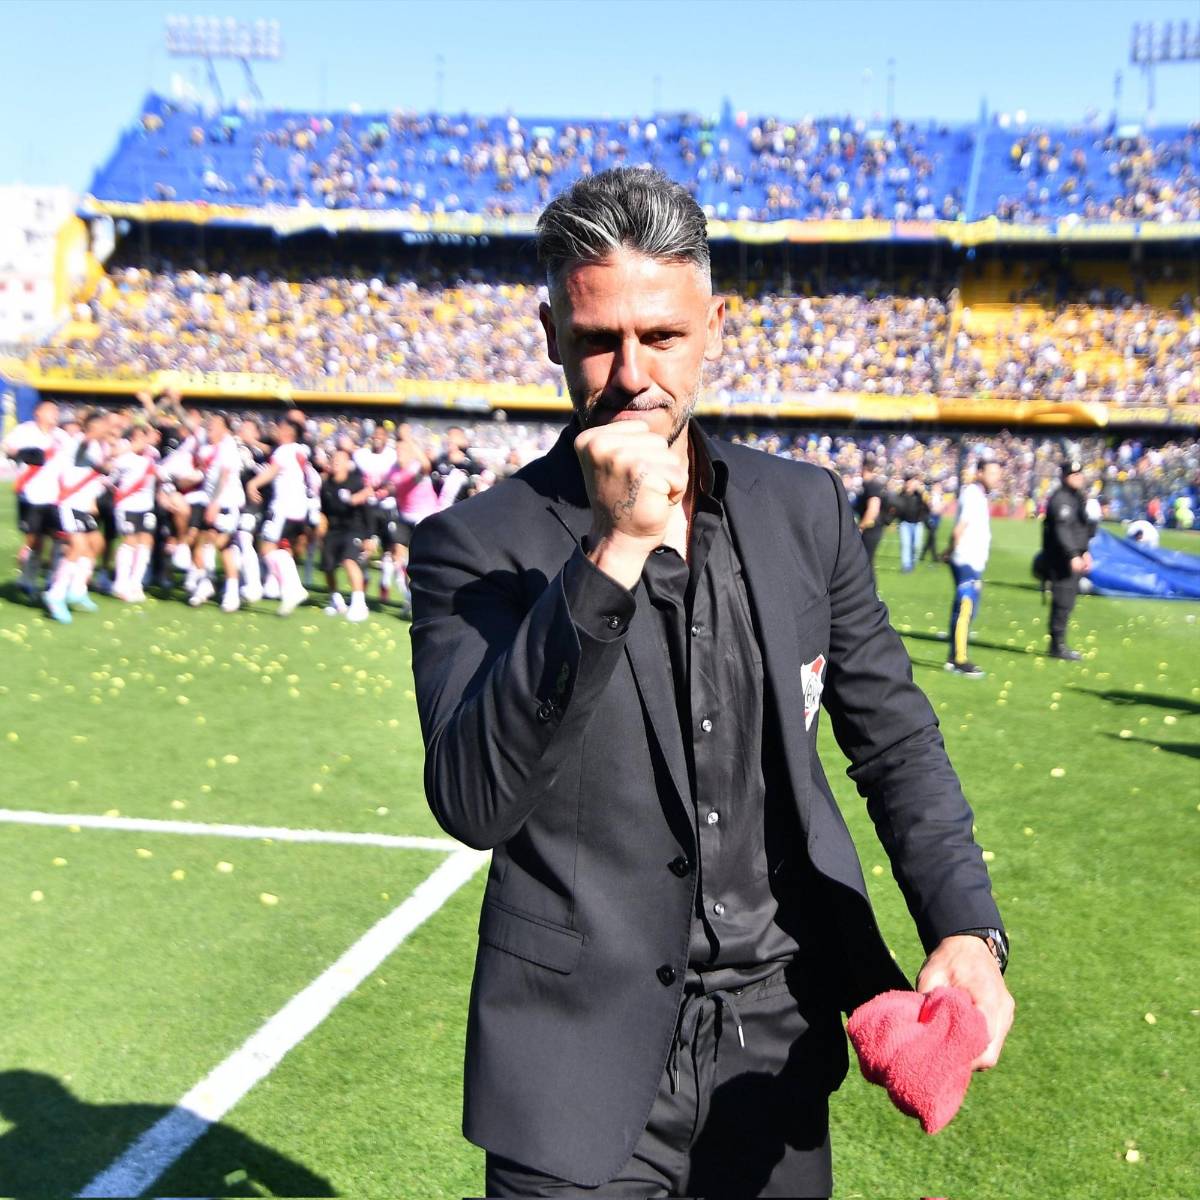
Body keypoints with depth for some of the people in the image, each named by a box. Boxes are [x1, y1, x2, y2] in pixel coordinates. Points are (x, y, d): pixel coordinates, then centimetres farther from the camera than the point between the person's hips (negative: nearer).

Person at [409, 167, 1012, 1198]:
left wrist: (966, 928, -9)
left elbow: (895, 739, 7)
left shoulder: (805, 510, 0)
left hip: (782, 1044, 4)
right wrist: (612, 552, -31)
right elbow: (472, 802, -24)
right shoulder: (476, 548, -12)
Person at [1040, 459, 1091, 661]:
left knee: (1066, 602, 13)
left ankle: (1058, 645, 20)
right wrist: (1073, 555, -30)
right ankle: (1057, 646, -3)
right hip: (1061, 559, -10)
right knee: (1063, 602, -8)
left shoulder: (1076, 497, 19)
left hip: (1072, 557, 10)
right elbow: (1061, 529, -24)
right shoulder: (1061, 498, -15)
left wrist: (1084, 552, 27)